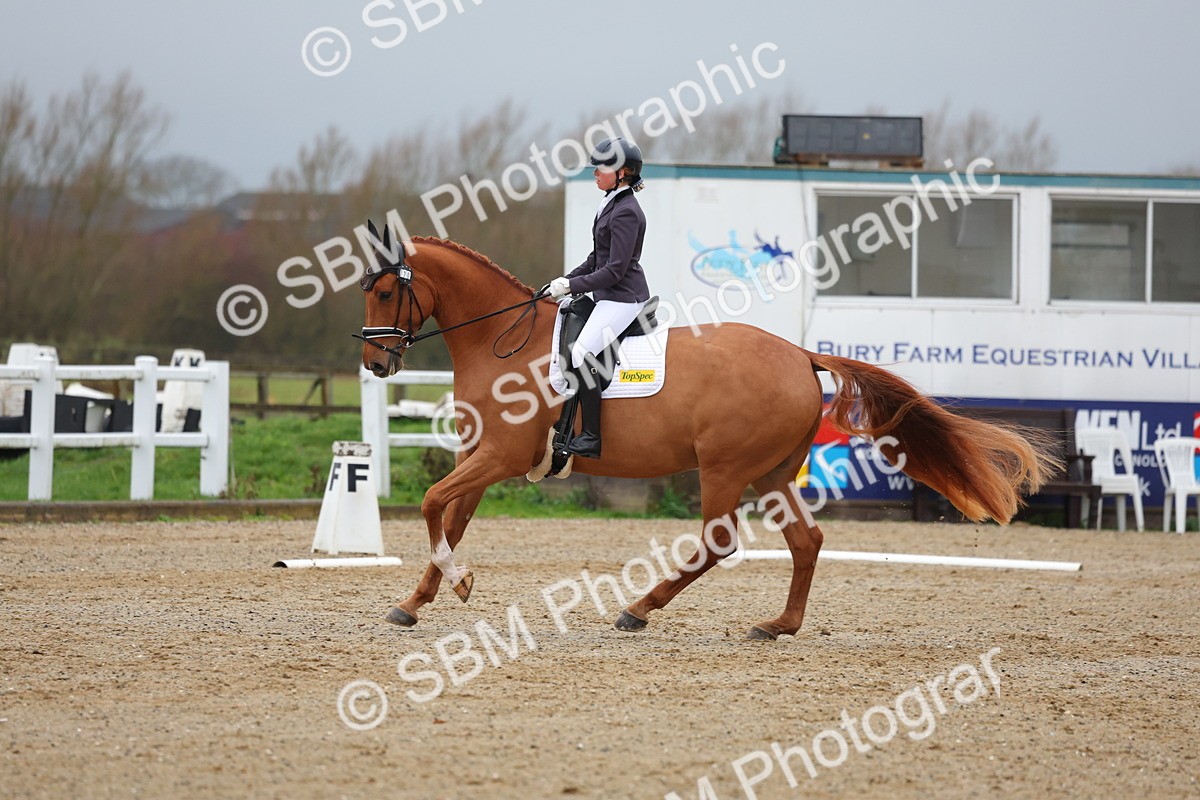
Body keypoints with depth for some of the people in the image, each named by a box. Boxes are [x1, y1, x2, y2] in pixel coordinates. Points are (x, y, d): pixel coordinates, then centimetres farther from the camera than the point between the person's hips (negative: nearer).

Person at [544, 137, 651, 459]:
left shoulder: (625, 212, -18)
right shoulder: (611, 204, 13)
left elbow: (615, 270, -21)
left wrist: (573, 285, -18)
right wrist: (568, 279, 10)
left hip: (622, 297, -11)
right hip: (609, 296, 11)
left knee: (581, 353, -21)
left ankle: (592, 438, -19)